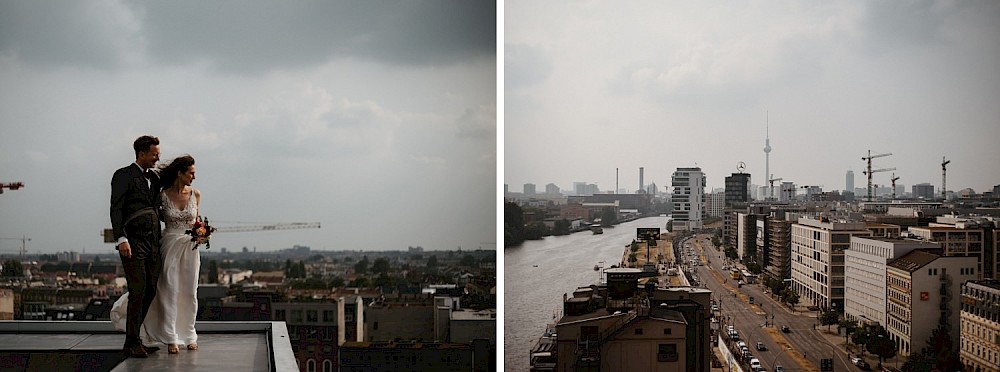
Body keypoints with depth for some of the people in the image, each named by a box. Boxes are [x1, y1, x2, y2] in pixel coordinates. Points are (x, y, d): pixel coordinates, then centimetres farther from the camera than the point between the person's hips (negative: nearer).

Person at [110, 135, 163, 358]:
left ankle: (134, 340, 14)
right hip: (133, 242, -7)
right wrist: (121, 239, -20)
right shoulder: (123, 176, -2)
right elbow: (116, 209, -10)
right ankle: (132, 343, -3)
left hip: (152, 241, 7)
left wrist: (159, 241, 16)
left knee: (150, 292, 6)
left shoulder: (154, 178, 19)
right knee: (138, 292, -10)